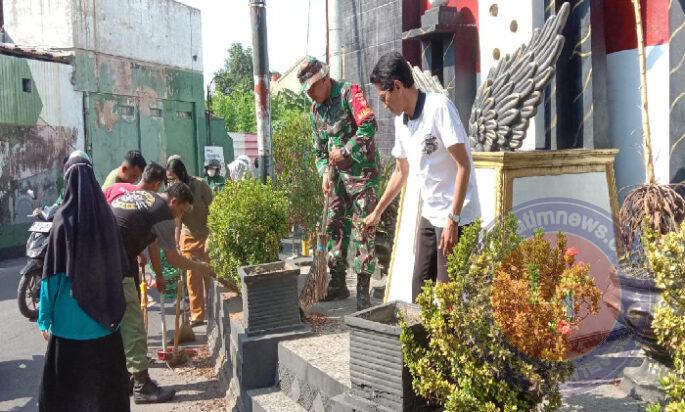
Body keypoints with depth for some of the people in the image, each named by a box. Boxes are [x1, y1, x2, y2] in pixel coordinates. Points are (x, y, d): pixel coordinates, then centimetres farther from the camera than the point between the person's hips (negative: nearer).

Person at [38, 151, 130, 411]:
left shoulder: (64, 220, -15)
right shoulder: (106, 216, -3)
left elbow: (53, 274, -12)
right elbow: (120, 265, 4)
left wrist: (44, 317, -3)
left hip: (70, 319, -4)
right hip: (104, 317, 4)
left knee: (66, 382, 8)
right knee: (105, 378, 17)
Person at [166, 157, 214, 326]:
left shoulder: (199, 184, -17)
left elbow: (212, 210, -13)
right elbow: (176, 220, -3)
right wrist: (176, 244, -8)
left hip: (206, 235, -4)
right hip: (188, 236, 4)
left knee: (209, 275, 1)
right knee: (192, 277, 5)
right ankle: (197, 315, 15)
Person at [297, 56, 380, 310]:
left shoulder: (349, 93, -10)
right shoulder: (316, 110, 13)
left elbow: (369, 125, -23)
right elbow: (319, 149, 17)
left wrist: (345, 151, -17)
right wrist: (325, 172, -1)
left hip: (362, 172, -8)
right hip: (338, 175, 8)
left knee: (362, 230, -7)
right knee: (335, 226, 11)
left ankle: (363, 291, -1)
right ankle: (337, 284, 22)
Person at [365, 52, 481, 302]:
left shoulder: (439, 107, -15)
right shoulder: (400, 121, 9)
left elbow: (463, 165, -18)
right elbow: (401, 171, 22)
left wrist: (452, 220, -21)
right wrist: (377, 212, 28)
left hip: (455, 217, -8)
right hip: (429, 215, 8)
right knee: (419, 290, 13)